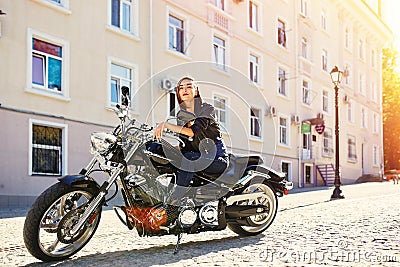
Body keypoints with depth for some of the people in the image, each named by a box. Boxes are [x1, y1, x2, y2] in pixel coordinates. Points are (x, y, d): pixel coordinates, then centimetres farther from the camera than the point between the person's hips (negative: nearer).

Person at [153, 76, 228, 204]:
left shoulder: (207, 108, -9)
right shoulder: (181, 115, 10)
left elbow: (193, 131, -25)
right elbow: (183, 142, 8)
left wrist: (166, 124, -31)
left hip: (217, 158, -6)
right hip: (198, 154, 6)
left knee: (188, 158, -32)